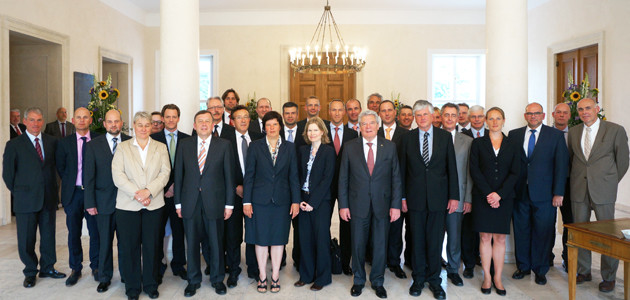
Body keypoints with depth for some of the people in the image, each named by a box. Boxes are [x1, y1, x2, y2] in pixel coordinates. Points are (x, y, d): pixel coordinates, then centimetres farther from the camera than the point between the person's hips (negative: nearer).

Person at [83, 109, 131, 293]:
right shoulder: (93, 145, 2)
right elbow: (88, 176, 1)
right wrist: (90, 202, -3)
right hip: (104, 200, 0)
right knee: (105, 241, 9)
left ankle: (126, 274, 24)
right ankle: (104, 278, 24)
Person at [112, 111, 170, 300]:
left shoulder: (161, 148, 10)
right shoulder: (122, 148, 8)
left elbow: (165, 173, 1)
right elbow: (118, 175, -2)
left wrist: (149, 191, -14)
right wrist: (136, 194, -13)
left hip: (154, 204, 1)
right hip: (127, 205, -1)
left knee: (151, 246, 5)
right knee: (129, 247, 3)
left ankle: (150, 285, 19)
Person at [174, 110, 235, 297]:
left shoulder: (224, 145, 1)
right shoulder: (184, 145, 6)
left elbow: (229, 175, 0)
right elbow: (179, 175, 7)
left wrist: (229, 204, -3)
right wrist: (178, 202, 3)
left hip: (214, 202, -1)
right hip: (190, 203, 2)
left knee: (216, 243, 8)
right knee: (192, 243, 10)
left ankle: (217, 279, 26)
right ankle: (193, 280, 26)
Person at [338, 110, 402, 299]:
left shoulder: (389, 147, 2)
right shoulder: (350, 147, 1)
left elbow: (396, 177, 2)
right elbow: (343, 179, 2)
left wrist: (396, 205, -3)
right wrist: (343, 205, -2)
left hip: (382, 204, 1)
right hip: (358, 204, 0)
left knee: (381, 244, 9)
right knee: (358, 244, 9)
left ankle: (377, 281, 27)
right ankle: (358, 280, 28)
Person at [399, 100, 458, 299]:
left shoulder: (445, 137, 4)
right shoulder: (407, 138, 4)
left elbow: (452, 168, 3)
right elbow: (403, 170, 5)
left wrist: (454, 196, -1)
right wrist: (402, 197, 2)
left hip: (438, 197, 0)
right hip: (415, 198, 0)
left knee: (435, 241, 5)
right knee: (417, 240, 8)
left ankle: (434, 280, 22)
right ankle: (418, 279, 23)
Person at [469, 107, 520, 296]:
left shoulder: (512, 146, 9)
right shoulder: (478, 143, 6)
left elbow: (515, 173, 2)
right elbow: (474, 170, -2)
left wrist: (499, 194, -11)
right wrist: (488, 194, -12)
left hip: (504, 197, 1)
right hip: (482, 197, -1)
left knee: (500, 238, 3)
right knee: (485, 237, 1)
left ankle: (498, 278, 12)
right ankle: (487, 278, 10)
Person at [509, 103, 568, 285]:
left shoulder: (556, 135, 3)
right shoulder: (514, 135, 8)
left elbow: (561, 165, -1)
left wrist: (558, 193, -7)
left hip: (544, 194, -2)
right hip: (520, 193, 2)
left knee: (543, 232, 5)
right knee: (521, 231, 9)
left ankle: (540, 270, 21)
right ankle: (523, 267, 25)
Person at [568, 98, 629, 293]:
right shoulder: (573, 132, 8)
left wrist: (609, 183, 6)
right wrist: (577, 180, 12)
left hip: (603, 191, -3)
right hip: (579, 189, 4)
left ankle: (608, 277, 17)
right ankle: (583, 271, 23)